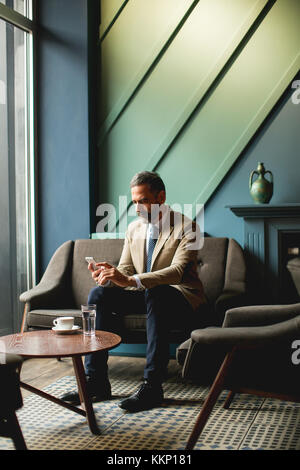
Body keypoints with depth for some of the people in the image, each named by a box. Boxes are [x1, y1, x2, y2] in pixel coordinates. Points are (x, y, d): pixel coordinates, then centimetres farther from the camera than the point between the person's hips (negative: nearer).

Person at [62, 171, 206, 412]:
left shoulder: (186, 227, -14)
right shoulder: (134, 228, 8)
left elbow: (176, 272, -28)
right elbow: (126, 268, 6)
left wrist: (131, 280, -41)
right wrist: (109, 275, -20)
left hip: (181, 295, -6)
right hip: (144, 294, 6)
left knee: (155, 294, -39)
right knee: (99, 294, -16)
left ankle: (152, 387, -36)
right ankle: (96, 382, -16)